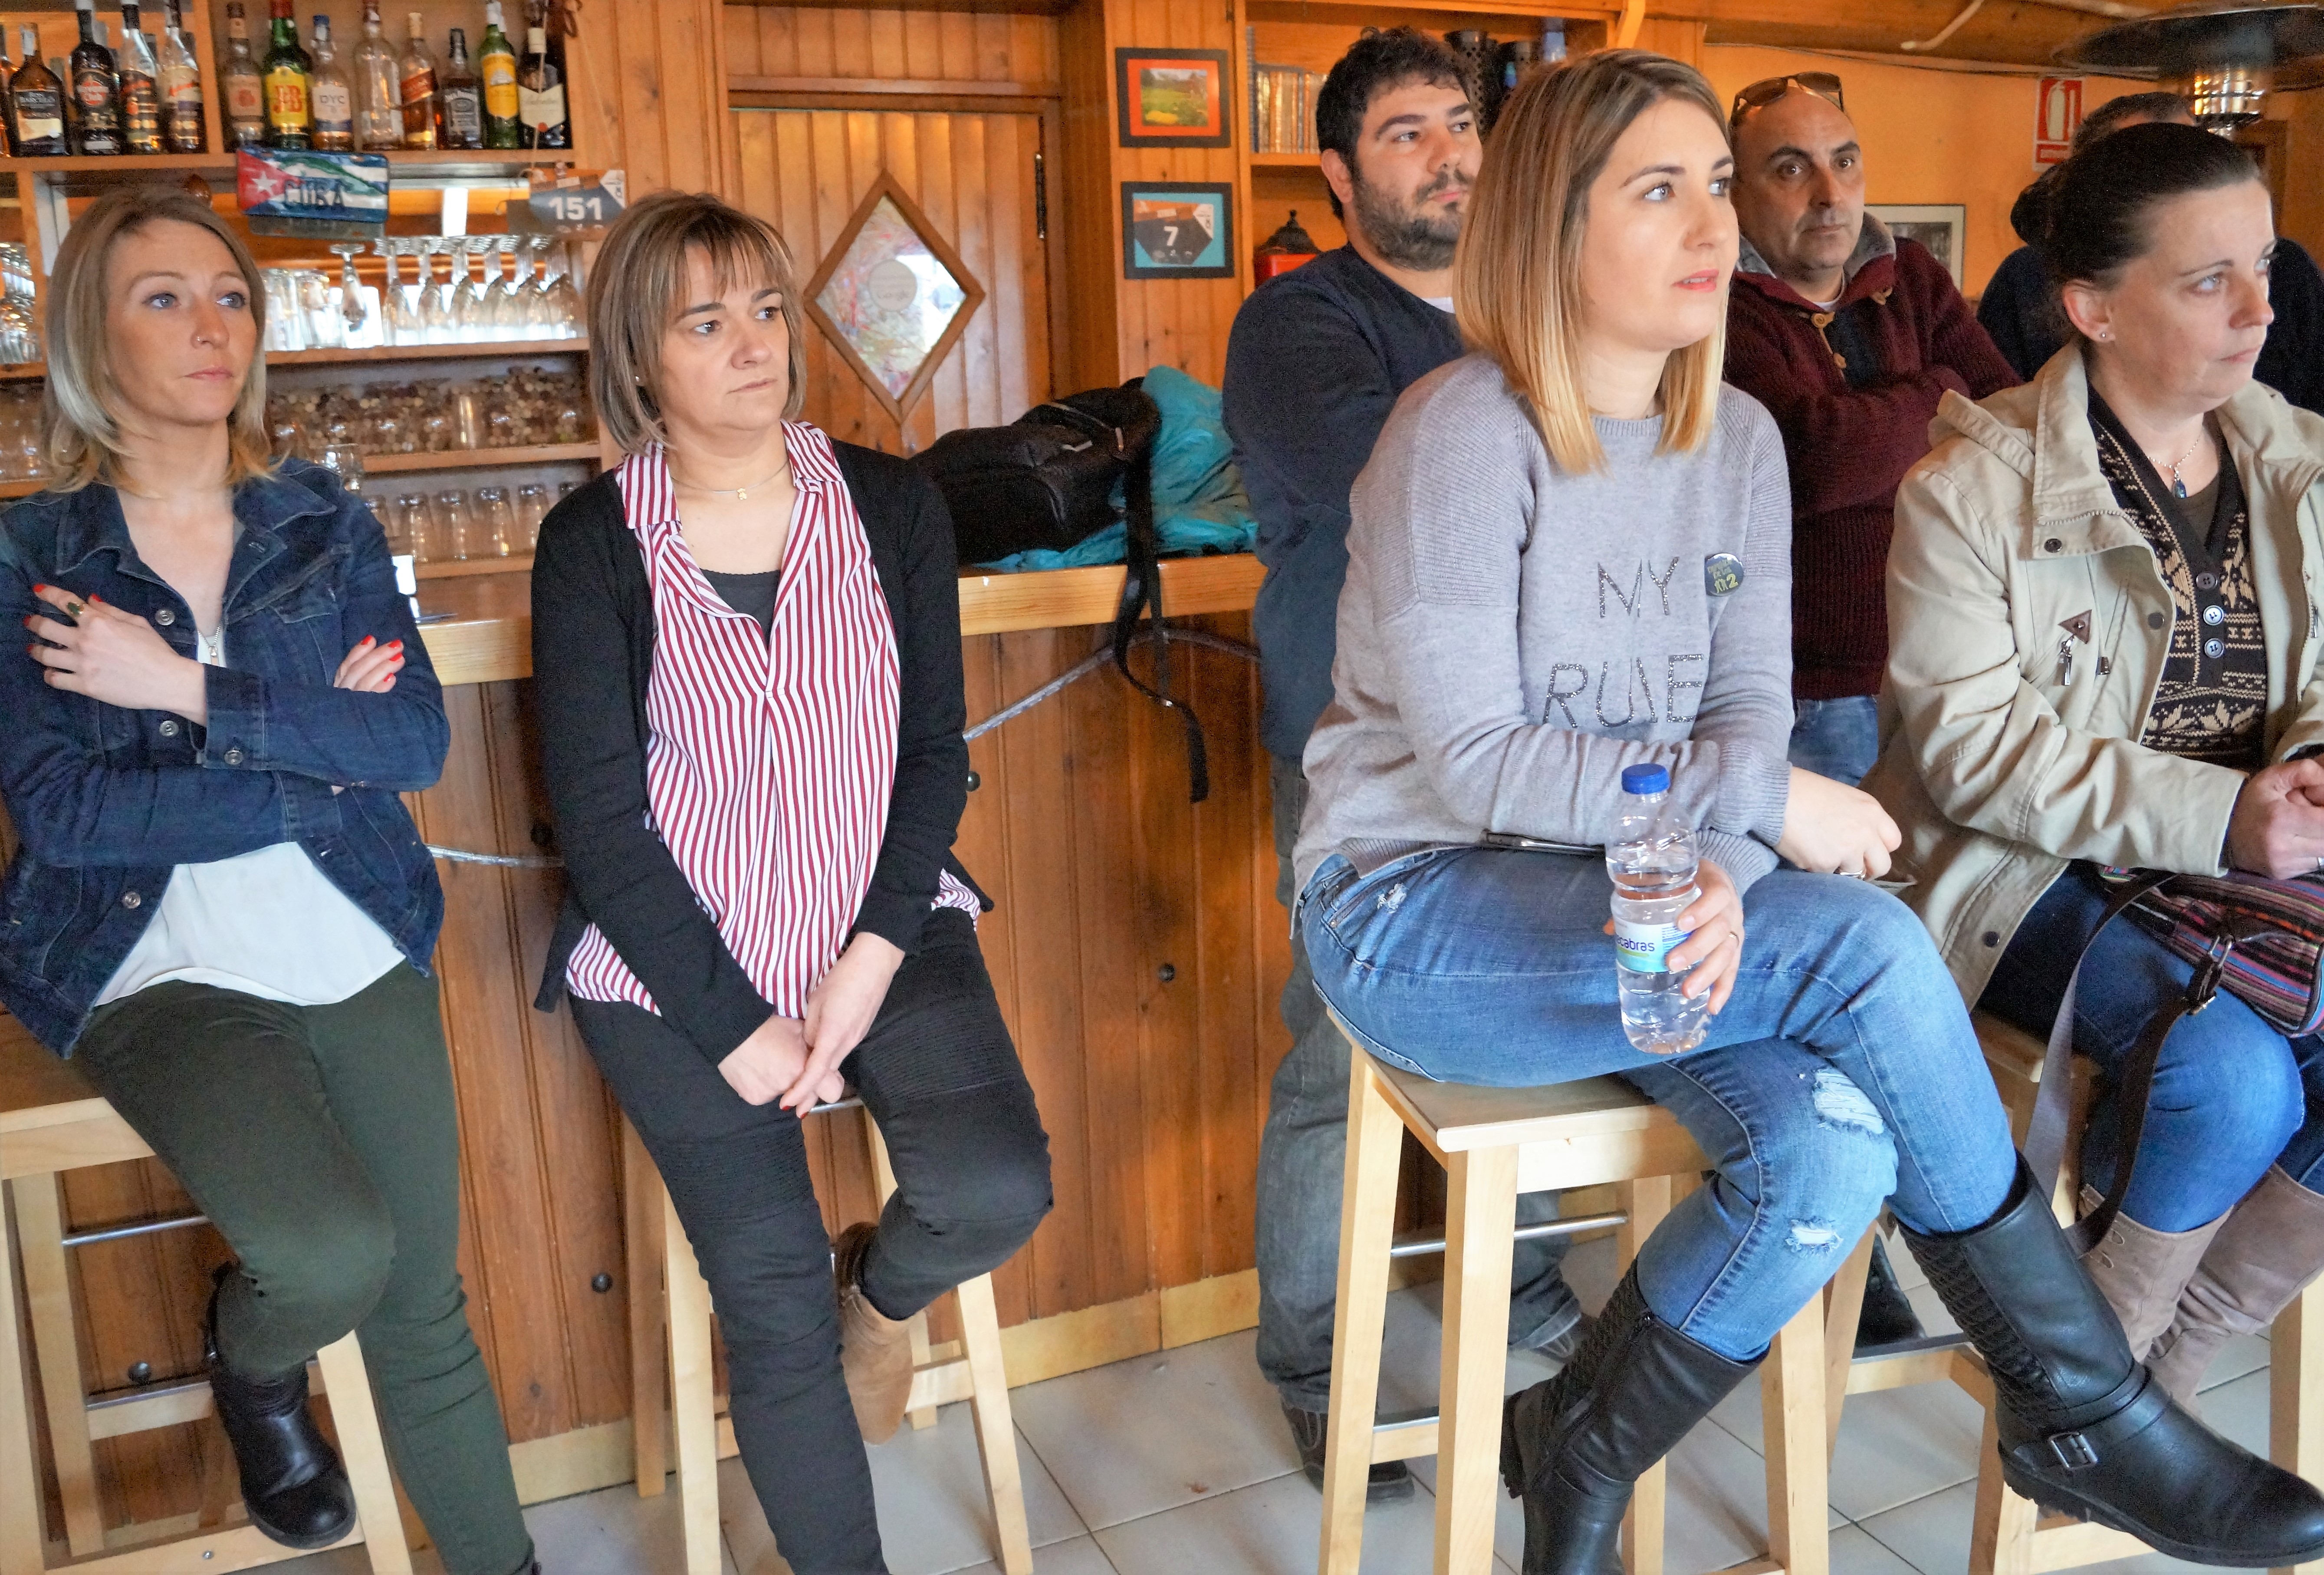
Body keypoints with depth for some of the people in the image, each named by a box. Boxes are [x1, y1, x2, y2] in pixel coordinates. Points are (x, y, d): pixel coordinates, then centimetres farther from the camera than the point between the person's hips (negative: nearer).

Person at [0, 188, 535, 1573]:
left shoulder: (325, 522, 6)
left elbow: (418, 741, -6)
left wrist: (191, 691, -15)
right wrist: (315, 751, -12)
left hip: (356, 947, 3)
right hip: (156, 969, -2)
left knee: (426, 1310, 3)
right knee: (334, 1251, -22)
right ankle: (252, 1364, 14)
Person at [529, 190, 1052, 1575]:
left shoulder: (892, 505, 4)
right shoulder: (593, 546, -3)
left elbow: (936, 749, 3)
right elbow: (601, 818, -6)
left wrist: (872, 957, -9)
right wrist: (734, 1024, -12)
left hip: (882, 926, 2)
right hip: (677, 960, -2)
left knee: (998, 1191, -18)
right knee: (772, 1296, -10)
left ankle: (882, 1291, 19)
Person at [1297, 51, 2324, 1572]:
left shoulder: (1739, 440, 8)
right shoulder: (1463, 434, -14)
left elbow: (1749, 708, 1)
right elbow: (1475, 762, -18)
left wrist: (1717, 877, -20)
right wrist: (1759, 800, -19)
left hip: (1636, 898, 6)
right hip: (1419, 913, -6)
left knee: (1834, 1147, -24)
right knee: (1868, 947, -24)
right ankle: (2084, 1412, -5)